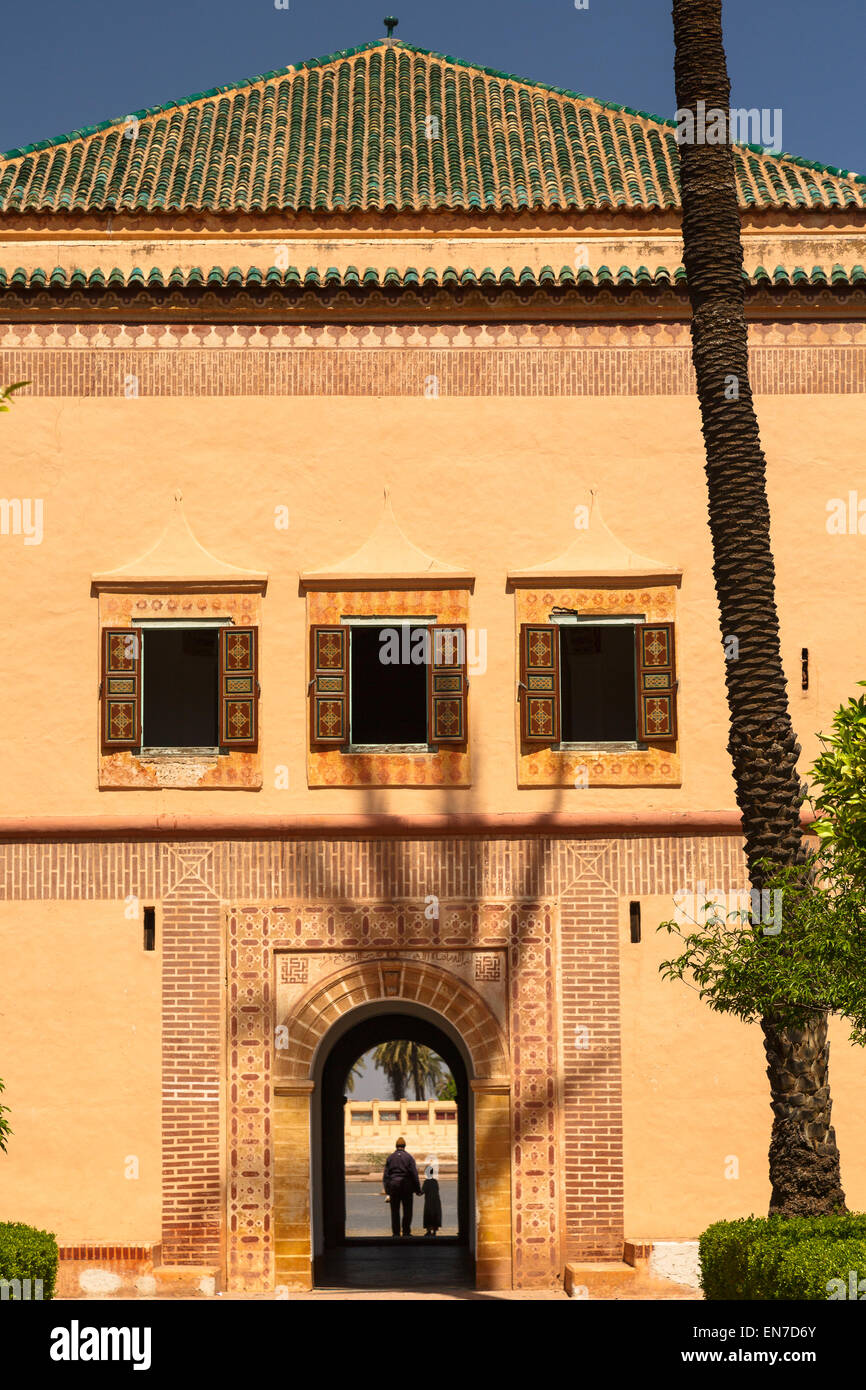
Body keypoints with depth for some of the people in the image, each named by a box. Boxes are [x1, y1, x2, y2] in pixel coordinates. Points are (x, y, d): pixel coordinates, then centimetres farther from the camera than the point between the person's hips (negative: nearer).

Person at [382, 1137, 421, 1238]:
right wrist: (417, 1189, 0)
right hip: (406, 1186, -1)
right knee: (407, 1210, 7)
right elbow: (414, 1173, -4)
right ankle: (406, 1232, 5)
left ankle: (395, 1232, 5)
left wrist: (387, 1189, 5)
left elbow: (386, 1174, 2)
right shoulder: (409, 1157, -1)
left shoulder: (390, 1157, 4)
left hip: (393, 1185, 2)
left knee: (395, 1211, 6)